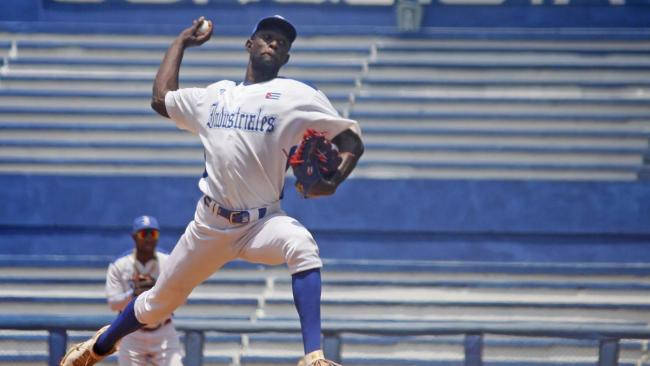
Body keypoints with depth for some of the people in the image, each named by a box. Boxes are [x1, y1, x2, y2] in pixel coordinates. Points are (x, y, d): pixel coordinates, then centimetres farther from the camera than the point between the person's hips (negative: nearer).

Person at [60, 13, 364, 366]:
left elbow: (351, 139, -4)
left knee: (301, 245, -38)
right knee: (161, 299, 15)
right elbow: (161, 99, 29)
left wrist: (333, 181, -23)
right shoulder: (215, 95, 14)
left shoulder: (296, 96, -2)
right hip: (210, 224, 4)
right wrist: (180, 43, 31)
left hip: (263, 223, -4)